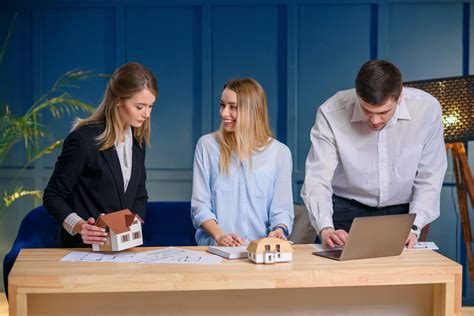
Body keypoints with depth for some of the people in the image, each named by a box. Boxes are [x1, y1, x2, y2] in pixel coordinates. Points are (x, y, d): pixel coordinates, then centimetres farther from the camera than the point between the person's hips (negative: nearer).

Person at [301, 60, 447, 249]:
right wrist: (326, 229, -38)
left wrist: (413, 228, -23)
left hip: (402, 211, 3)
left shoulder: (427, 108, -21)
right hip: (347, 210, -2)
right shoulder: (331, 114, -24)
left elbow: (429, 178, -12)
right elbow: (317, 179, -23)